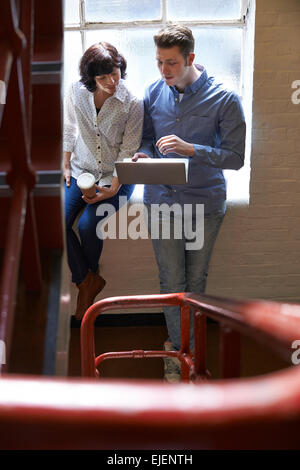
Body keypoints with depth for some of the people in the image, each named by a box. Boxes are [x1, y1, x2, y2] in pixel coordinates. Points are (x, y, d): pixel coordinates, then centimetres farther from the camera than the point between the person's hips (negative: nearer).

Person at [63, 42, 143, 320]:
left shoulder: (133, 104, -15)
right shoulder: (76, 92, -6)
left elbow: (128, 151, -11)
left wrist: (112, 189, -16)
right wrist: (66, 166, 7)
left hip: (115, 177, -4)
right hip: (80, 171, 4)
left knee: (87, 225, -24)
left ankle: (88, 276, 9)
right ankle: (86, 281, 1)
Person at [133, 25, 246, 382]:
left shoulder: (224, 99, -9)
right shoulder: (153, 93, 1)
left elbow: (235, 157, -12)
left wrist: (191, 149, -25)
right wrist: (143, 155, -12)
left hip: (205, 202, -1)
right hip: (162, 200, 2)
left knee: (196, 279, 12)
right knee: (171, 280, 5)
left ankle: (181, 344, 33)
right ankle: (179, 345, 27)